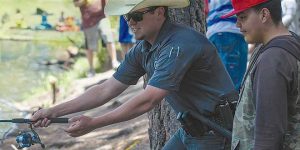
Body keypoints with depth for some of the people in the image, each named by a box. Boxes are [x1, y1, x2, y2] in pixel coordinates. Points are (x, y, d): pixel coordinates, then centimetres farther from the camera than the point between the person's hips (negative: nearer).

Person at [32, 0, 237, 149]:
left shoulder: (180, 44, -25)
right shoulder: (142, 50, 3)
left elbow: (148, 101, -29)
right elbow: (106, 90, 5)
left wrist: (93, 123, -28)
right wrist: (53, 112, -1)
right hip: (191, 128, 9)